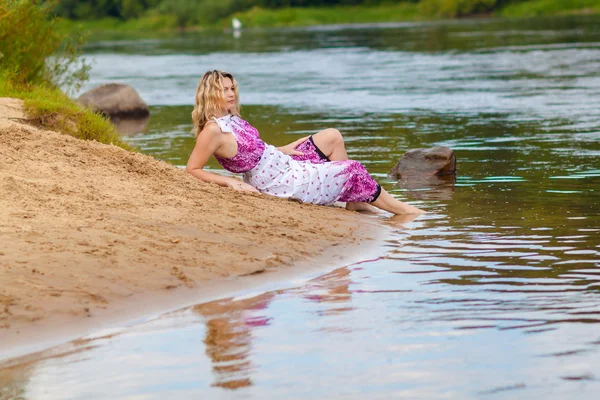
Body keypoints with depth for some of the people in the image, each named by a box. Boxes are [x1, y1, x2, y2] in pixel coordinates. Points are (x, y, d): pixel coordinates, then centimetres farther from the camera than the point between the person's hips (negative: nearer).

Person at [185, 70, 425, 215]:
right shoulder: (212, 130, -24)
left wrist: (284, 150, 8)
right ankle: (401, 210, 18)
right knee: (353, 170, -1)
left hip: (285, 163, 10)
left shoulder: (231, 119, 4)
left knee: (332, 137, 13)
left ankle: (355, 201, 15)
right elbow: (192, 170, -22)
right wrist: (230, 182, -27)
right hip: (284, 184, -10)